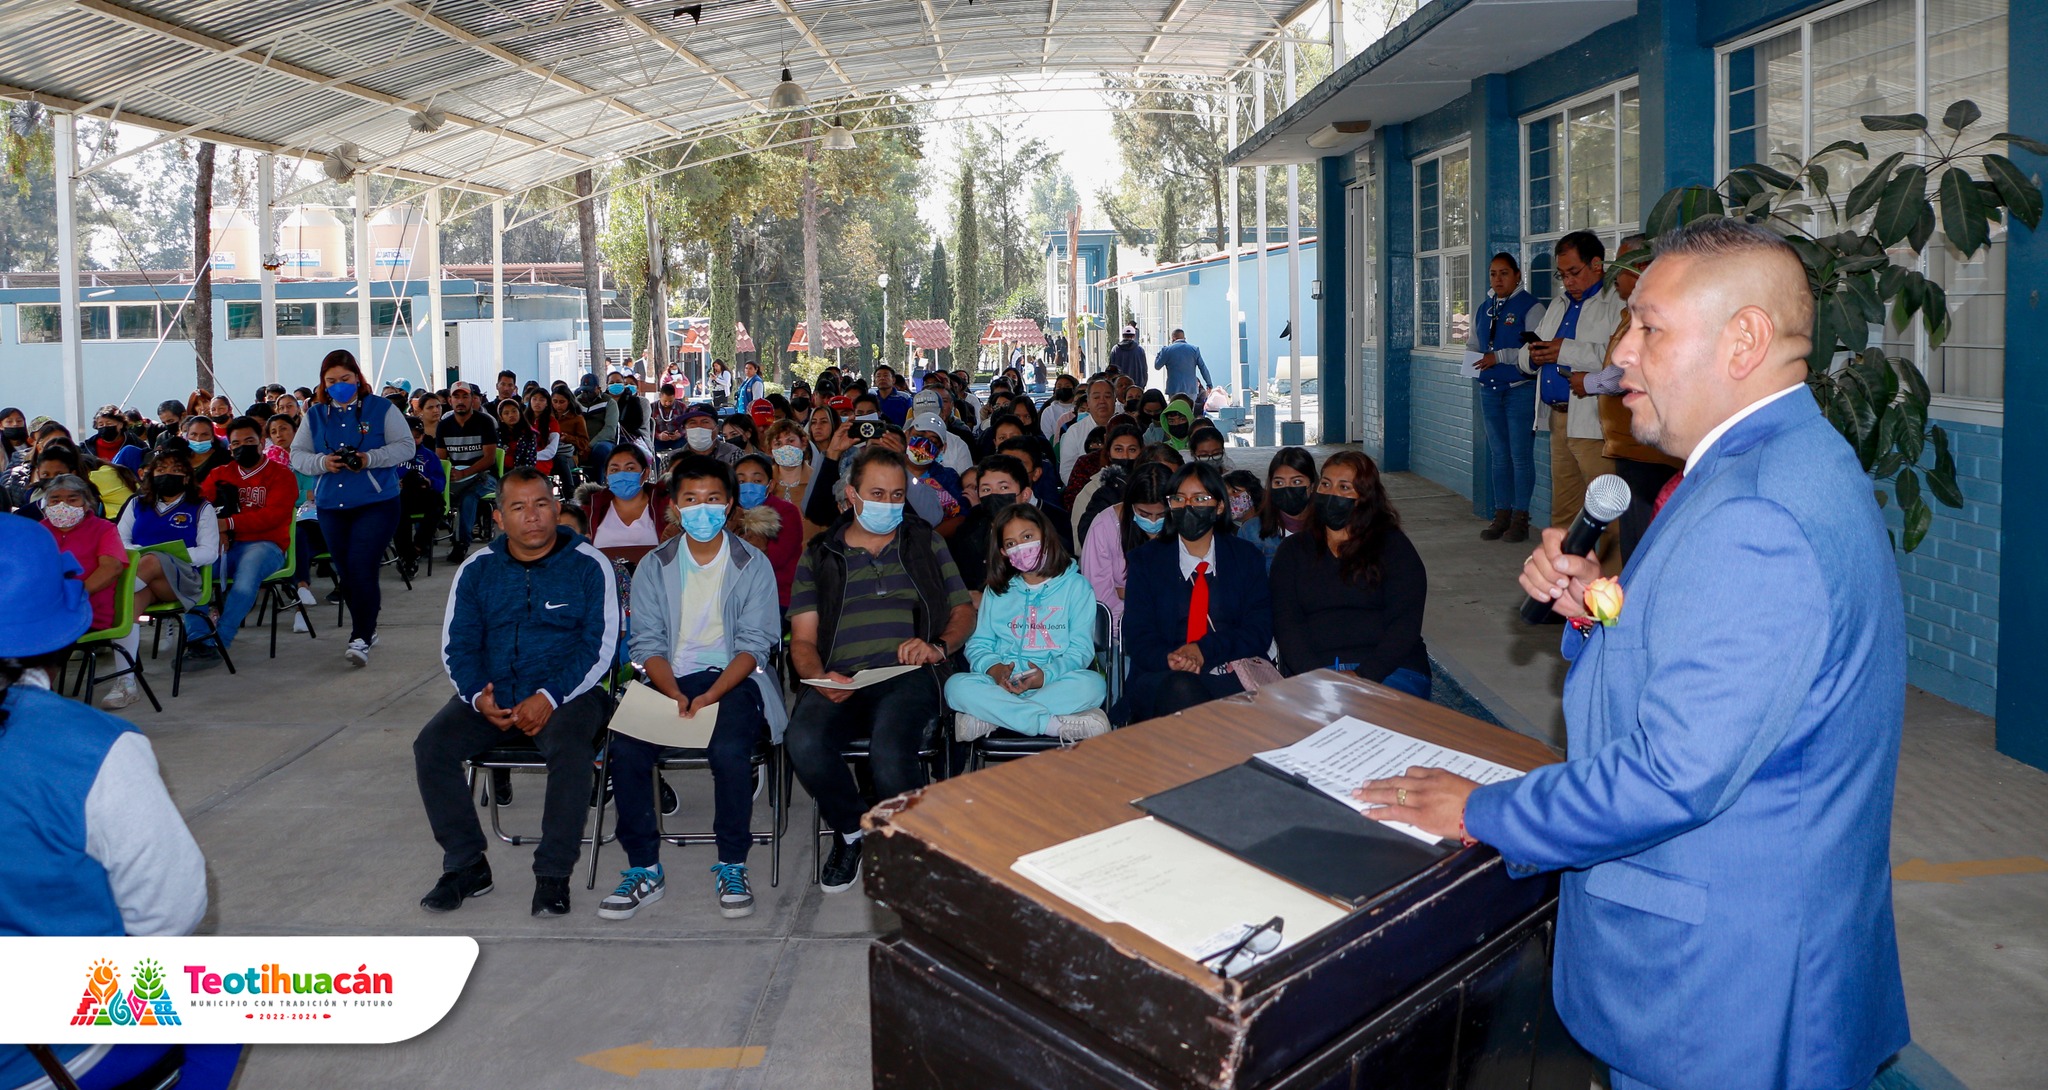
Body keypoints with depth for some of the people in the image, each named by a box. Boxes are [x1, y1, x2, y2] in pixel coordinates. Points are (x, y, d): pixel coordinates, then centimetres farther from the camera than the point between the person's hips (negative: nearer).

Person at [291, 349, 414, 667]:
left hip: (376, 503, -4)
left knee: (362, 568, -14)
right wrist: (322, 462, -11)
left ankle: (361, 639, -11)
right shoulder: (315, 415, 11)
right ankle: (366, 629, 25)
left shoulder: (381, 409, 0)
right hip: (331, 506, 5)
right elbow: (297, 455, 10)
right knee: (345, 573, 9)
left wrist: (370, 459, -17)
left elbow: (406, 447, -4)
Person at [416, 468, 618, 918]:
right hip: (491, 697, 4)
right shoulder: (477, 569, 9)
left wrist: (549, 698, -18)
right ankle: (466, 865, -4)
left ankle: (553, 875, -18)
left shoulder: (589, 565, -2)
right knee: (431, 745, -19)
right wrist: (478, 697, -12)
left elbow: (600, 646, -6)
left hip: (567, 694, -4)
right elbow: (456, 645, 8)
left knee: (569, 747, -34)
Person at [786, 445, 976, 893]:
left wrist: (938, 647, -4)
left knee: (890, 754, -34)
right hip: (838, 680, 2)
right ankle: (850, 831, -1)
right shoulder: (819, 556, 20)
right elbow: (802, 640, 13)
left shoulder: (925, 543, 22)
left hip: (907, 675, -1)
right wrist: (819, 677, -10)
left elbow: (964, 611, 18)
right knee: (804, 744, -32)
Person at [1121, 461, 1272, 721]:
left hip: (1232, 677, 0)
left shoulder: (1246, 557, 16)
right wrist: (1169, 659, -21)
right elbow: (1138, 636, 3)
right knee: (1180, 688, -38)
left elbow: (1260, 630, 5)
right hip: (1161, 682, 0)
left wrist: (1204, 650, -13)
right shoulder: (1145, 560, 14)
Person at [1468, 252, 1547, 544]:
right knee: (1498, 456, 11)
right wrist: (1475, 361, 0)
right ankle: (1502, 514, 18)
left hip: (1520, 390, -6)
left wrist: (1500, 357, -18)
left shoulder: (1530, 307, -6)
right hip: (1490, 391, 6)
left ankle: (1520, 518, 2)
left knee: (1521, 455, -4)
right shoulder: (1484, 310, 15)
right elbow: (1472, 347, 21)